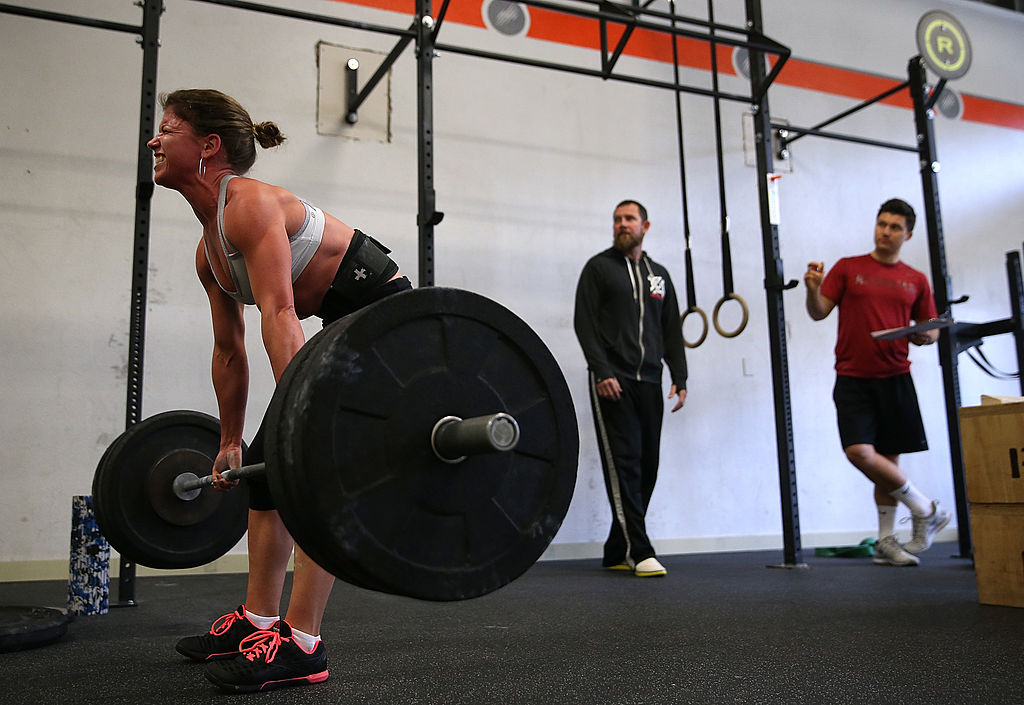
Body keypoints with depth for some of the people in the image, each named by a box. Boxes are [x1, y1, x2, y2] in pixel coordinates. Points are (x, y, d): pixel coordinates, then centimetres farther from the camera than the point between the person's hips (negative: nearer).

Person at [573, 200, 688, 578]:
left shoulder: (659, 274, 19)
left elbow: (672, 331, 18)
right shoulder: (599, 267, 4)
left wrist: (679, 378, 6)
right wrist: (602, 372, -15)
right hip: (612, 382, -5)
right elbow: (584, 323, -5)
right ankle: (640, 552, -7)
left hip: (649, 383, 6)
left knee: (646, 468, 4)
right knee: (623, 463, -9)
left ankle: (617, 553, 13)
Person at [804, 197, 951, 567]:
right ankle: (925, 509, 3)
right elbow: (819, 313, 1)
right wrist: (813, 290, -19)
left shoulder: (916, 280, 11)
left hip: (895, 378, 2)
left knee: (888, 459, 4)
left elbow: (931, 328, 17)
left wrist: (926, 335, -6)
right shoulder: (848, 268, 6)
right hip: (853, 379, -2)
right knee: (859, 452, -17)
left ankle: (886, 542, 17)